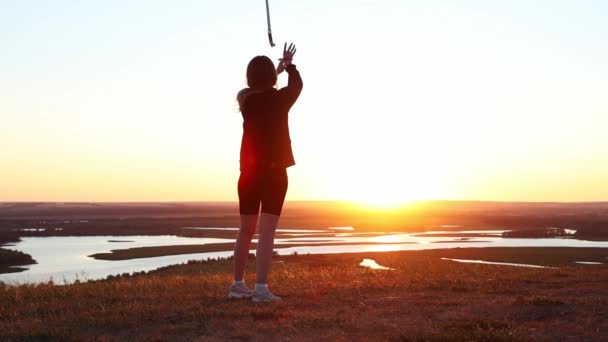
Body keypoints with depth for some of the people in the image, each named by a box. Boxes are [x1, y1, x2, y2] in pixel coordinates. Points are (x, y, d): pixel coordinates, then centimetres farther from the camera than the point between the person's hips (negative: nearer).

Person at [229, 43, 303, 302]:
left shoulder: (244, 99, 1)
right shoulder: (280, 99, -8)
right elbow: (296, 85, 14)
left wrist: (276, 69, 37)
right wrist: (289, 65, 32)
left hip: (249, 172, 4)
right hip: (274, 172, -4)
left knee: (246, 230, 14)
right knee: (267, 232, -6)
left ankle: (238, 284, 20)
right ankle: (260, 288, -11)